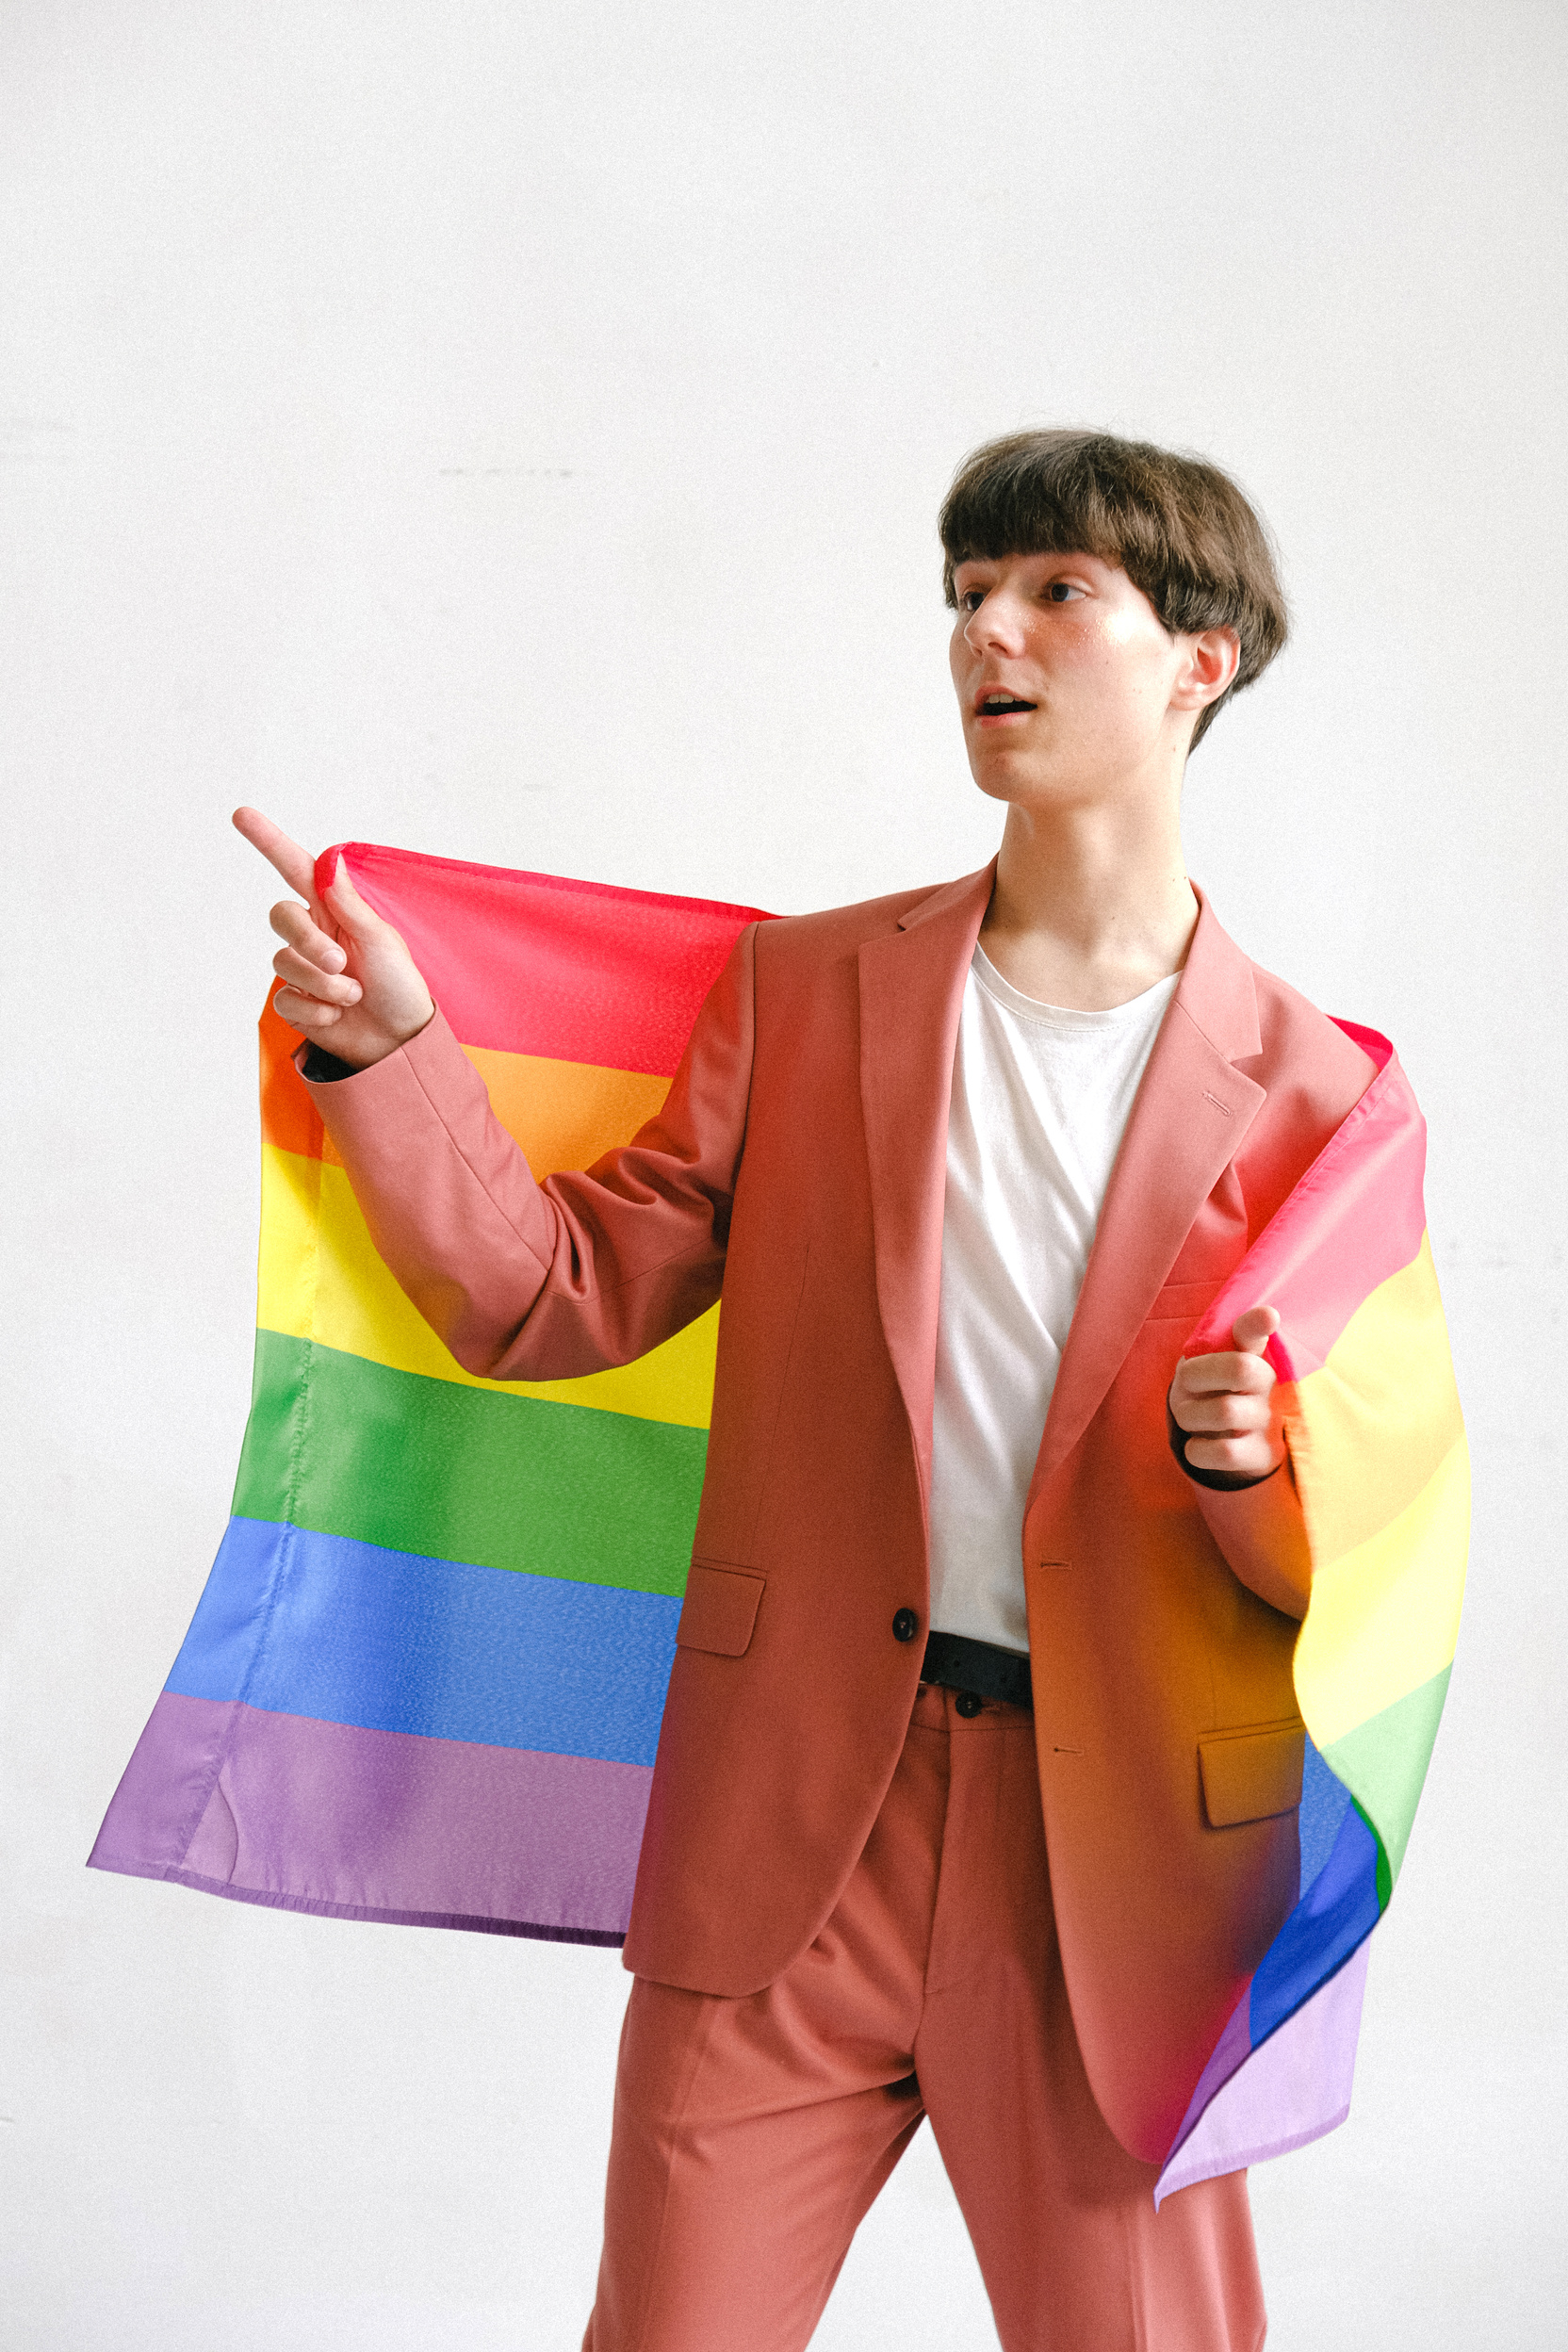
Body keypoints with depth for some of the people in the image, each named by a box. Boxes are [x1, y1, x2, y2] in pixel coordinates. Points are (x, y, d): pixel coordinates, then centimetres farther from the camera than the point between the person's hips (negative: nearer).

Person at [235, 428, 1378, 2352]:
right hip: (789, 1826, 1)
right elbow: (559, 1296, 0)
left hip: (1108, 1866, -1)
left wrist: (1250, 1472, -20)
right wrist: (383, 1046, -12)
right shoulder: (800, 987, 5)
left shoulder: (1307, 1091, -1)